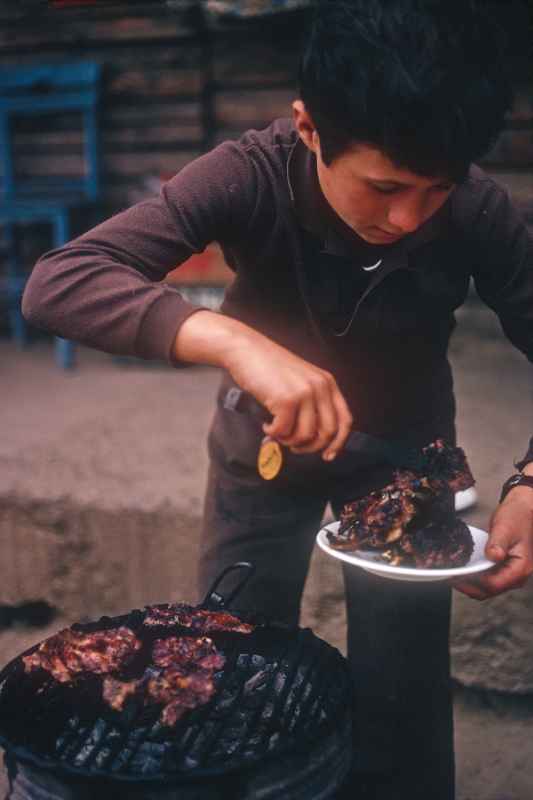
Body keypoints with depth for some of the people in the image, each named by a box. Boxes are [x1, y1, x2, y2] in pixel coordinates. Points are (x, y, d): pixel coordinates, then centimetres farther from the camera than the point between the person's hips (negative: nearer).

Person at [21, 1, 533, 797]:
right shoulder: (252, 177, -30)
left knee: (402, 717, 2)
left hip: (404, 453, 1)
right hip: (262, 448, 0)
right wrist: (232, 339, -53)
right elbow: (57, 283, -37)